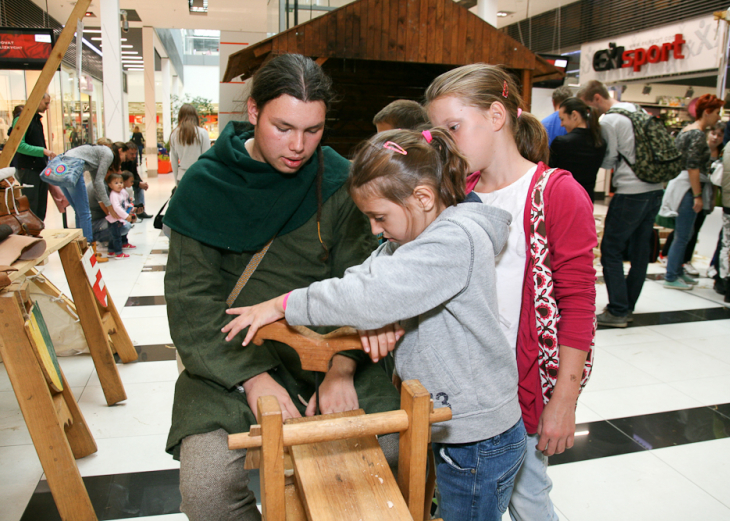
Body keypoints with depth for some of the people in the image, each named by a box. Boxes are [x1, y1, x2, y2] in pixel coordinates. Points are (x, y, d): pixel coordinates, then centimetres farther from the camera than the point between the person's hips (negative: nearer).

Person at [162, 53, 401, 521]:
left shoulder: (337, 179, 0)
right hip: (232, 358, 0)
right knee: (206, 483, -21)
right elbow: (192, 300, -6)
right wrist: (252, 377, -18)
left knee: (399, 444, -15)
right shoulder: (205, 185, -3)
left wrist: (342, 366, -18)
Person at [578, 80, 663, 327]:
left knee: (611, 250, -1)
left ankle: (618, 311, -1)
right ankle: (628, 307, 21)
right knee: (640, 251, 11)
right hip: (655, 189, 8)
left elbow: (608, 161, -5)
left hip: (630, 193, -8)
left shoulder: (607, 121, -9)